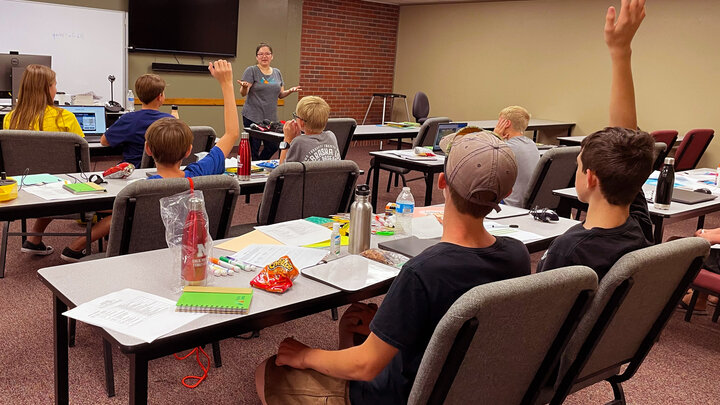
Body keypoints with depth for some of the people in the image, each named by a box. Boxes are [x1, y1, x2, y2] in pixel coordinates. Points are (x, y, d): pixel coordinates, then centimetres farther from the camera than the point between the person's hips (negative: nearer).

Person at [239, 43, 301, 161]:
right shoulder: (251, 71, -2)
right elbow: (243, 93, -8)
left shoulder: (277, 73, 15)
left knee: (273, 146, 3)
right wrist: (244, 87, -31)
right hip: (253, 117, -5)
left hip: (271, 117, 5)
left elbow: (280, 94, 18)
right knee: (254, 149, -5)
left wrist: (290, 91, -2)